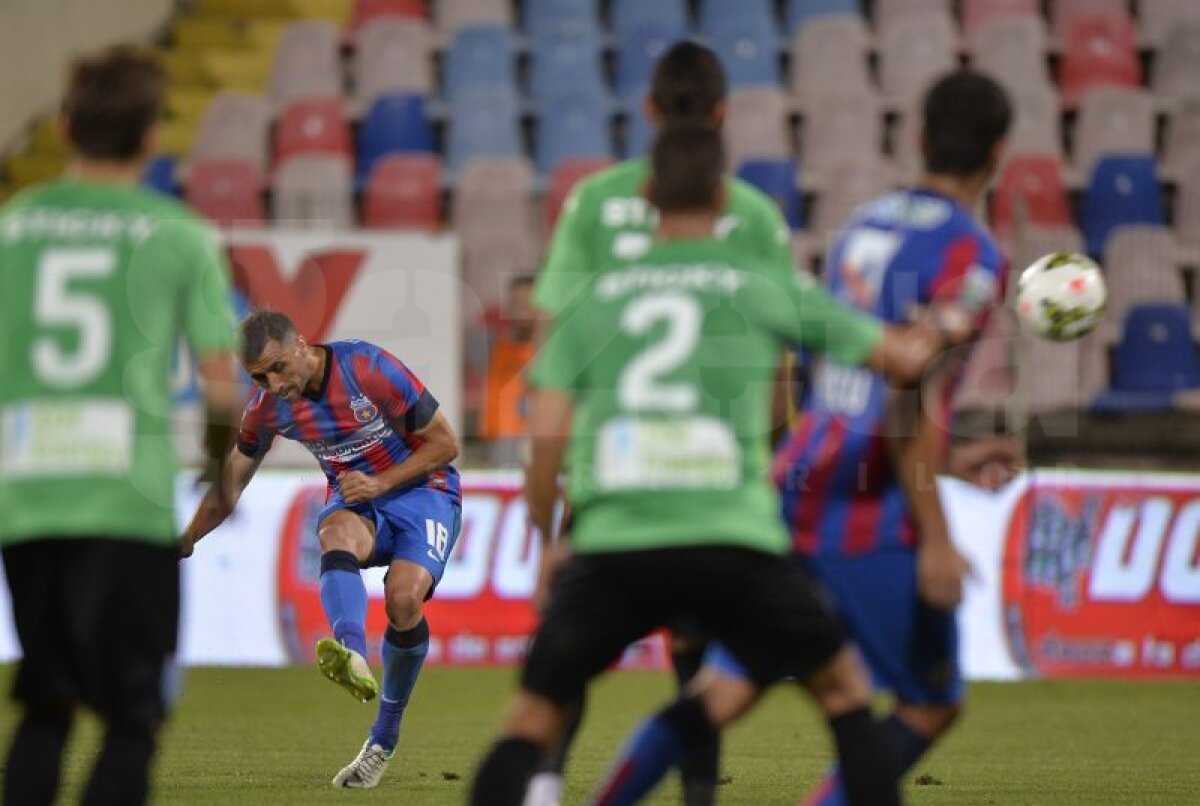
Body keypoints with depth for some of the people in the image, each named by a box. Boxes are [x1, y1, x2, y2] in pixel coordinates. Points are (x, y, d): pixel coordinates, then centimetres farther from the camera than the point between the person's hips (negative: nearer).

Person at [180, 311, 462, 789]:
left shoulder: (368, 369, -19)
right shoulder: (266, 409, -5)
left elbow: (445, 443, -12)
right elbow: (229, 486, 10)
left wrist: (381, 483, -22)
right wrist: (180, 547, 3)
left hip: (422, 490, -3)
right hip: (356, 502, 3)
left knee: (404, 597, -31)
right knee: (337, 532, -36)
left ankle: (383, 741, -11)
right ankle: (352, 656, -65)